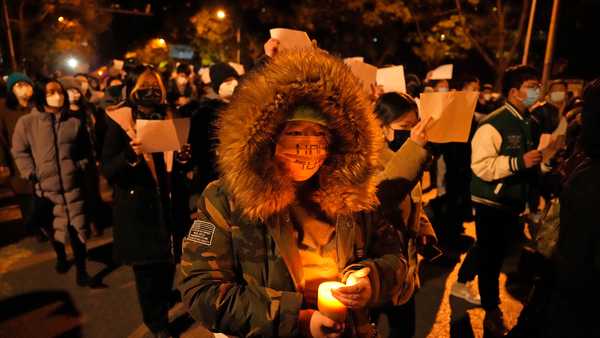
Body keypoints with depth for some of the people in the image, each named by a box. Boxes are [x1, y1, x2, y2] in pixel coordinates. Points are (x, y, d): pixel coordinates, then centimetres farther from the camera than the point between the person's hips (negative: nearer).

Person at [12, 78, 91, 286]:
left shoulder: (74, 122, 3)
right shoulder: (27, 122, -3)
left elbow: (85, 150, 12)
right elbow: (19, 152, 1)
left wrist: (80, 168, 1)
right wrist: (31, 175, -7)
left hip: (72, 185, 0)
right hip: (44, 187, 0)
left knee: (76, 228, 1)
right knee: (53, 228, 16)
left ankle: (81, 269, 12)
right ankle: (61, 257, 43)